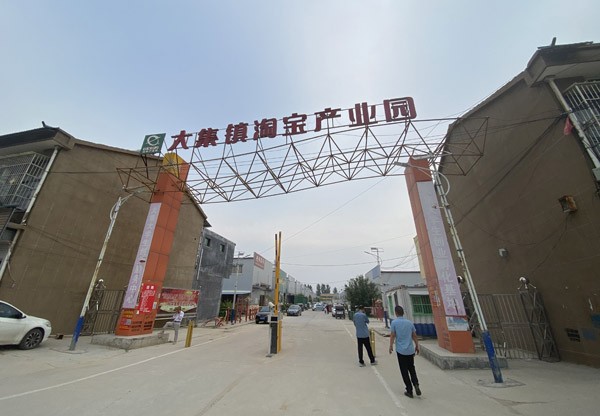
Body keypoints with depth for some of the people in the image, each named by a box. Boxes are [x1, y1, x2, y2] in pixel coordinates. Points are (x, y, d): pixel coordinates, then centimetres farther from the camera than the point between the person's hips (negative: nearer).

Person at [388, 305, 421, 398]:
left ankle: (409, 391, 12)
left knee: (404, 371, 9)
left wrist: (391, 346, 2)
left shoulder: (394, 322, -10)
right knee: (411, 368, 21)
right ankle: (416, 385, 3)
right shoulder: (410, 322, 1)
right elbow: (414, 336, 7)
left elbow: (392, 336, -10)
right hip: (411, 350, 4)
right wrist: (417, 346, 22)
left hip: (401, 350, -4)